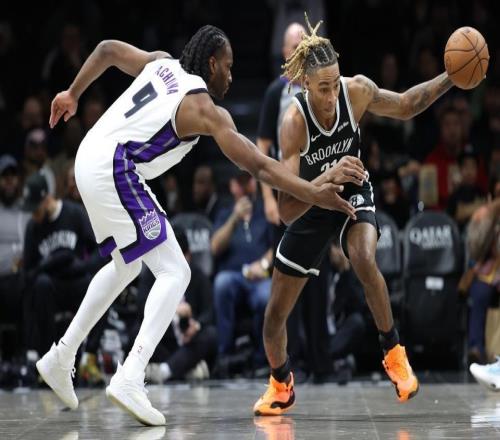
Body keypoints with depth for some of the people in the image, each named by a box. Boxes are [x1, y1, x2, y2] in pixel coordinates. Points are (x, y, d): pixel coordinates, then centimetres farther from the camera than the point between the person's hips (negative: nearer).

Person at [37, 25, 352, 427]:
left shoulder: (162, 64, 13)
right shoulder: (203, 107, -9)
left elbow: (107, 50, 24)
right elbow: (257, 164, -16)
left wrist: (73, 94, 36)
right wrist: (313, 194, -18)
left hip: (90, 159, 9)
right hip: (114, 171, -9)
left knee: (126, 265, 27)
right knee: (174, 272, -10)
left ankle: (61, 358, 32)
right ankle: (130, 379, -24)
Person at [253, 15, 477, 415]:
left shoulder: (358, 91, -24)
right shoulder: (294, 122, -33)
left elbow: (406, 105, -2)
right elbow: (286, 210, -37)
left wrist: (452, 78, -16)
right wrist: (329, 175, -52)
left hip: (353, 195, 1)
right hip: (311, 209, 0)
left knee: (364, 261, -33)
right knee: (276, 313, 6)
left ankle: (394, 352, -12)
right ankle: (281, 385, 35)